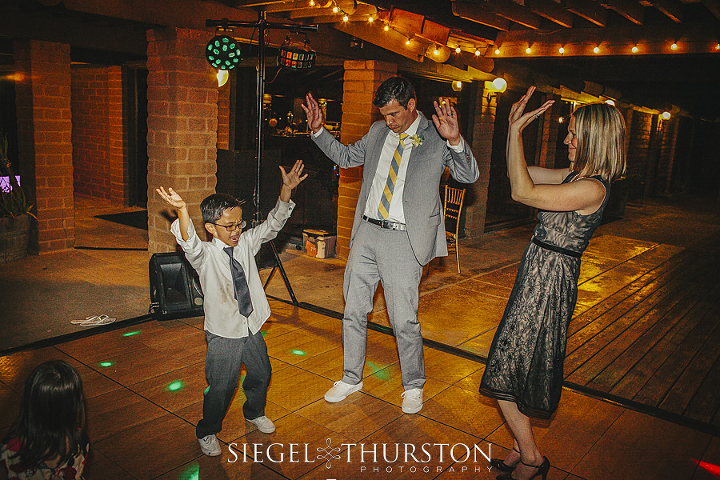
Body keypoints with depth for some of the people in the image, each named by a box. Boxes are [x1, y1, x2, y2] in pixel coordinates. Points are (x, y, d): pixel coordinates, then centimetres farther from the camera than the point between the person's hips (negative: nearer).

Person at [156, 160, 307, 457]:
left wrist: (286, 190, -15)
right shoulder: (205, 255, -17)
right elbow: (188, 243, -38)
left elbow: (272, 224, -2)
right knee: (222, 387, 2)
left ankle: (255, 413, 49)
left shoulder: (245, 243, -1)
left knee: (261, 373, 21)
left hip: (252, 327, 6)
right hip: (224, 334, -6)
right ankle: (207, 433, 28)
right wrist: (182, 210, -57)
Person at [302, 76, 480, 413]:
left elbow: (468, 176, -15)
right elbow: (346, 157, 24)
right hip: (366, 233, 5)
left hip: (403, 241, -5)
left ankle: (414, 386, 25)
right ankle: (351, 379, 32)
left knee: (404, 320, 1)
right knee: (353, 312, 13)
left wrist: (455, 140, -33)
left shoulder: (436, 137, -5)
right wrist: (318, 130, 11)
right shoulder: (378, 132, 10)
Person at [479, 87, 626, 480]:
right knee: (524, 365, 18)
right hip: (541, 275, 10)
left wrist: (516, 130, -19)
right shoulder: (575, 176, 9)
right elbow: (519, 174, 17)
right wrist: (514, 126, 8)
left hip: (548, 280, -10)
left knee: (505, 370, -1)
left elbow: (521, 192, -25)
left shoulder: (592, 188, -20)